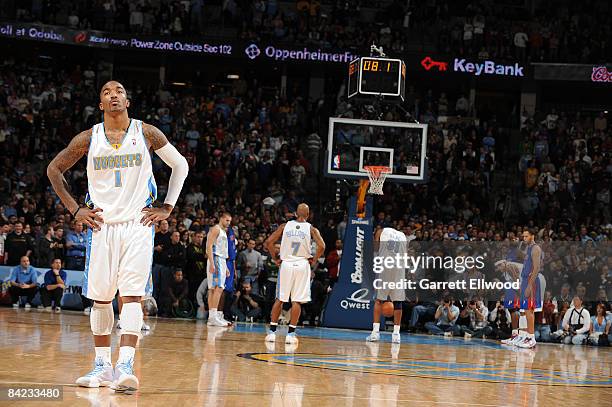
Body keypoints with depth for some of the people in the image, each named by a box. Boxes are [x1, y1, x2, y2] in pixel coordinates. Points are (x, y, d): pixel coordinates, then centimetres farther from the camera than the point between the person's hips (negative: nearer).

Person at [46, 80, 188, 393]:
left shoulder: (147, 133, -1)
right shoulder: (88, 139, 1)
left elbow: (180, 165, 9)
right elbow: (54, 170, 12)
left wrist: (167, 208, 3)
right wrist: (75, 210, 5)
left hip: (137, 224, -2)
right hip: (102, 224, 2)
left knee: (132, 295, -13)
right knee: (100, 297, 6)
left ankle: (125, 366, -20)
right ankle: (102, 366, 16)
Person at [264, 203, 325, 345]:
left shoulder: (285, 226, 3)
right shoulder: (311, 229, -1)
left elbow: (268, 242, -2)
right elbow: (321, 246, -14)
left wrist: (275, 258, 8)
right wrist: (314, 260, 1)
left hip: (286, 264, 1)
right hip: (302, 265, -1)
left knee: (279, 299, 10)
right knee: (297, 301, 2)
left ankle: (272, 331, 9)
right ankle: (291, 333, -2)